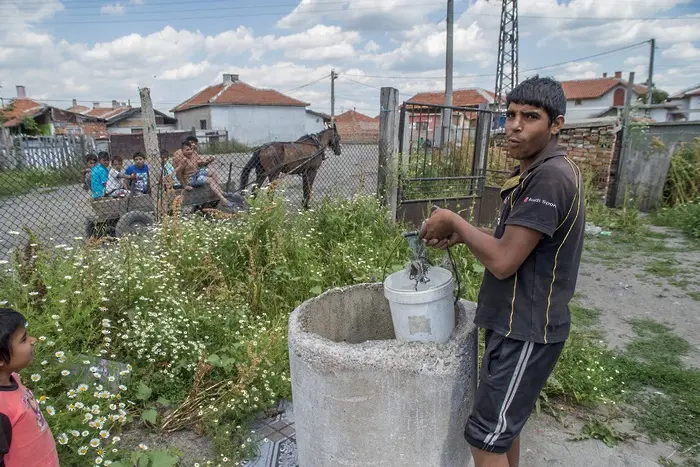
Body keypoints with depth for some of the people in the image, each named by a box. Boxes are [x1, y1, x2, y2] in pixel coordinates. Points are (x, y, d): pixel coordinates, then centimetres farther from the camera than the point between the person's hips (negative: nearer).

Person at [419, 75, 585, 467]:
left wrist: (454, 221, -13)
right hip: (519, 322, 10)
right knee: (505, 420, 24)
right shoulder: (540, 170, 10)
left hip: (527, 330, -10)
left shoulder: (550, 177, -23)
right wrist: (460, 236, 3)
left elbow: (503, 261, -26)